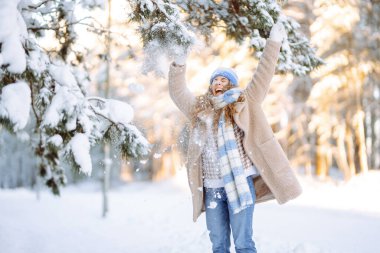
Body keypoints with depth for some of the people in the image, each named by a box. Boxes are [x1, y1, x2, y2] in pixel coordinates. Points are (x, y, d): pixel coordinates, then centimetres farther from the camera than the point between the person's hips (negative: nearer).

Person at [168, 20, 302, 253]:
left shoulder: (243, 104, 6)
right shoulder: (200, 108, 15)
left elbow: (262, 77, 0)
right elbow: (177, 92, 18)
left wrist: (273, 44, -5)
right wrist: (178, 67, 3)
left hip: (240, 182, -4)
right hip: (212, 186, 4)